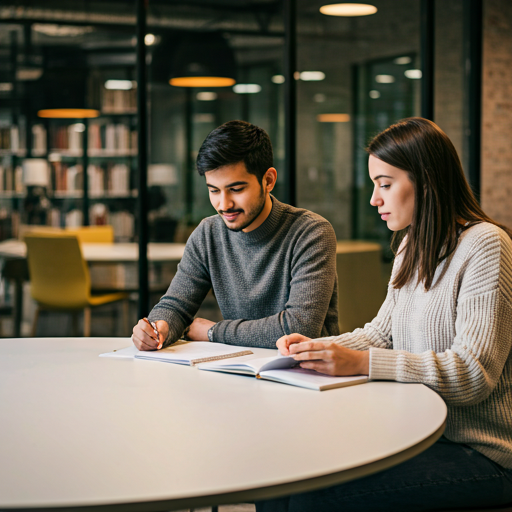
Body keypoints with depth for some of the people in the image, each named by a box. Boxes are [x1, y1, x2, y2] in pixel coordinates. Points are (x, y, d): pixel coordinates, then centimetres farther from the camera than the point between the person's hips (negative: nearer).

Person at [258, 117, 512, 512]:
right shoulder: (412, 247, 14)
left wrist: (361, 362, -26)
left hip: (479, 452, -8)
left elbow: (474, 373, -20)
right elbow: (380, 333, 17)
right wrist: (316, 347, -2)